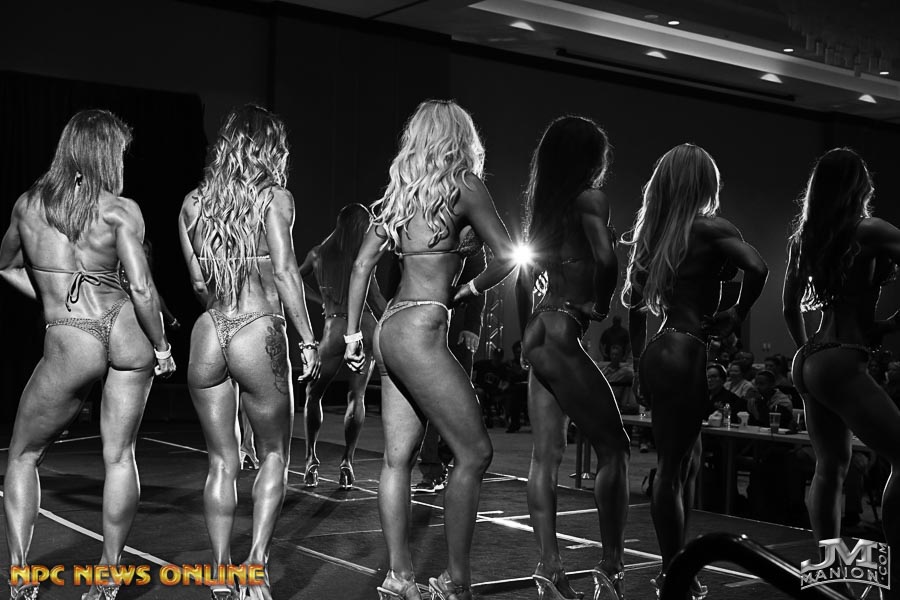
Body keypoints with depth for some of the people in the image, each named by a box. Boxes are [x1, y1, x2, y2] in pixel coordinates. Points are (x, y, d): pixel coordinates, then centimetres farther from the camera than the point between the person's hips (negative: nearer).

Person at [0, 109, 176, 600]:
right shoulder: (120, 210, -3)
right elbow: (141, 289, -9)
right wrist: (162, 347, 2)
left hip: (69, 343, 1)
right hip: (125, 330, 0)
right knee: (119, 455, 10)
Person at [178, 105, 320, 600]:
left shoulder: (193, 203, 9)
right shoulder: (275, 198, -4)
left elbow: (199, 282, 9)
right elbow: (284, 271, -12)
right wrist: (308, 340, -8)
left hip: (208, 333, 4)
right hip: (259, 333, -4)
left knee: (221, 461, 13)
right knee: (273, 457, 13)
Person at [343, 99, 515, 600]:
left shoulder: (401, 193, 14)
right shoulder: (464, 184, -5)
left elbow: (363, 264, 15)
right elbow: (507, 257, -8)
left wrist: (354, 333, 18)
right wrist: (471, 288, 8)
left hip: (392, 328, 8)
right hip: (421, 332, -8)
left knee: (399, 457, 9)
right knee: (475, 453, -1)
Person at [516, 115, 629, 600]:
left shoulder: (541, 206, 16)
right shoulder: (590, 201, -5)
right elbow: (606, 259, -21)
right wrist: (600, 305, -4)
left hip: (538, 335, 8)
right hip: (565, 331, -8)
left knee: (546, 456, 7)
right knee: (612, 448, -1)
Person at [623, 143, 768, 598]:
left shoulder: (652, 233, 11)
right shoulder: (710, 228, -8)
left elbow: (633, 299, 15)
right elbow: (757, 268, -23)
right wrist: (736, 316, -8)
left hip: (658, 352, 7)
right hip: (687, 352, -7)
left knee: (685, 458, 17)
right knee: (673, 467, -1)